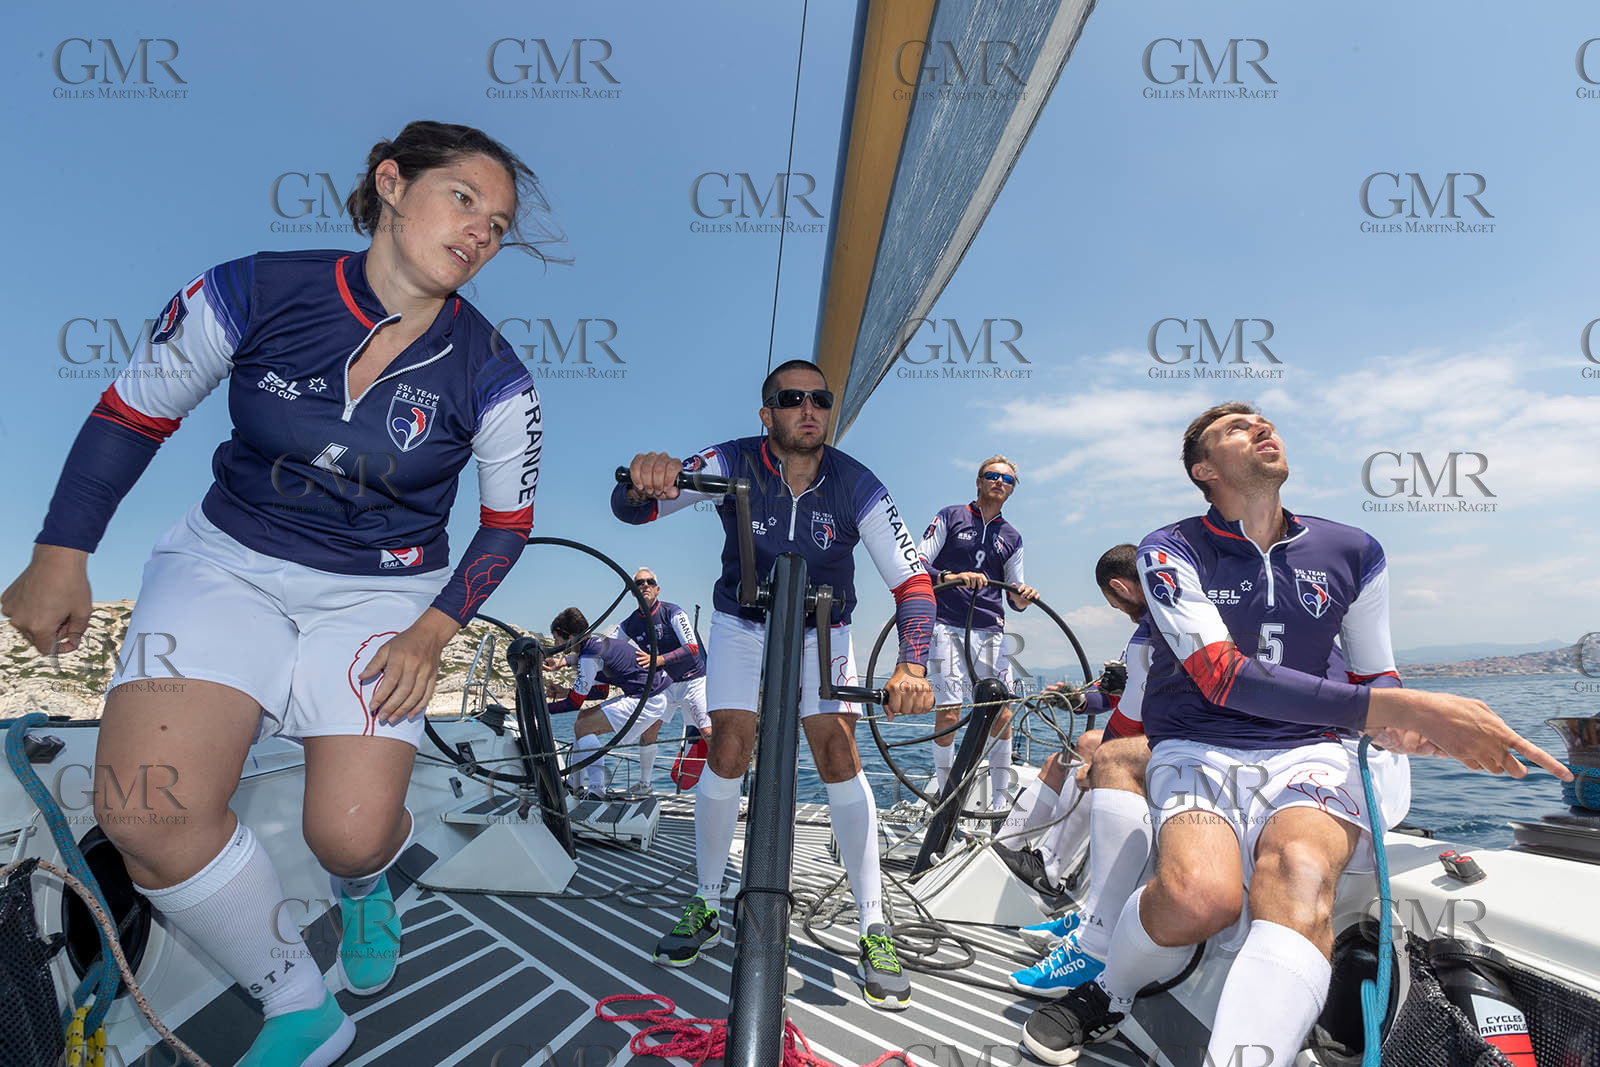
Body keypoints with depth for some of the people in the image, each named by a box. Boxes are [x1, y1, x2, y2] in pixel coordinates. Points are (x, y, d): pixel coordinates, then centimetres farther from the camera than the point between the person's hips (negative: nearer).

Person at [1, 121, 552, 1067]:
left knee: (351, 832, -14)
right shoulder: (256, 293, -9)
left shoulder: (492, 376, -11)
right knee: (147, 813, -18)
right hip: (228, 564, 2)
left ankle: (363, 885, 29)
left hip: (382, 597, -1)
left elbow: (509, 521, -1)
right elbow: (132, 413, 3)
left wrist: (430, 634, -10)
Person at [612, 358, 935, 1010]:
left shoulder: (855, 486, -21)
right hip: (742, 624, 0)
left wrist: (912, 666, -39)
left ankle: (873, 930, 1)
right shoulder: (735, 464, -21)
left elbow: (913, 580, -22)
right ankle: (707, 909, 14)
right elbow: (630, 508, -28)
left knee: (838, 755, -11)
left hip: (822, 628, 0)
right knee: (727, 754, -8)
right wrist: (643, 484, -54)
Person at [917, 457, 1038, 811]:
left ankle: (1000, 803, 9)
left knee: (1002, 715, -4)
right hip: (947, 626, -3)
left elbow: (1014, 592, 18)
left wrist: (1021, 599, -6)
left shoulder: (1011, 538, 19)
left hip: (990, 631, 4)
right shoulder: (950, 517, 7)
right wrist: (951, 577, -18)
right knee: (948, 715, -9)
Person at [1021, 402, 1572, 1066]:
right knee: (1198, 894, -32)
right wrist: (1398, 708, -22)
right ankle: (1107, 995, -1)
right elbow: (1224, 677, -15)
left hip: (1308, 754, 3)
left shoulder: (1352, 553, 12)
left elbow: (1375, 676, 21)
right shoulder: (1171, 551, -1)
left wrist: (1399, 729, -6)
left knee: (1299, 867, -34)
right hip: (1197, 754, -2)